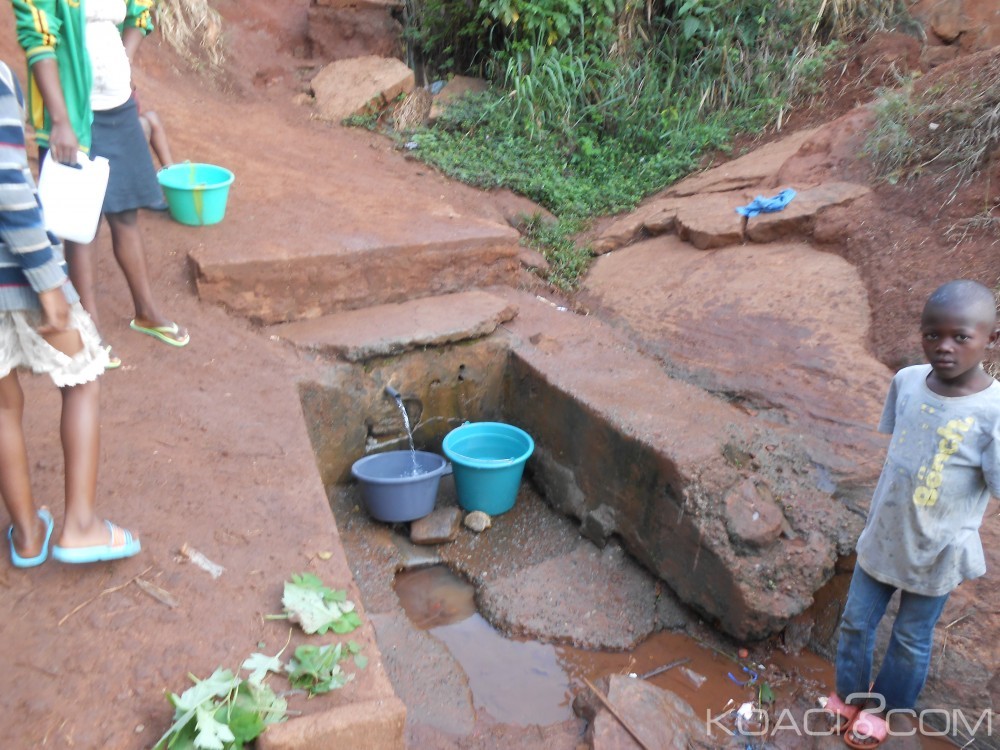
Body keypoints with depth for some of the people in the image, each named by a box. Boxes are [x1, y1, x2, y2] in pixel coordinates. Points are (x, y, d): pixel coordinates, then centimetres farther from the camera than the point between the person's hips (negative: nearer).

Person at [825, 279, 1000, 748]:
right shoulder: (906, 381, -10)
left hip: (936, 552, -4)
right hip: (882, 538, 4)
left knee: (911, 639, 19)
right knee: (855, 623, 19)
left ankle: (884, 706, 46)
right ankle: (850, 695, 46)